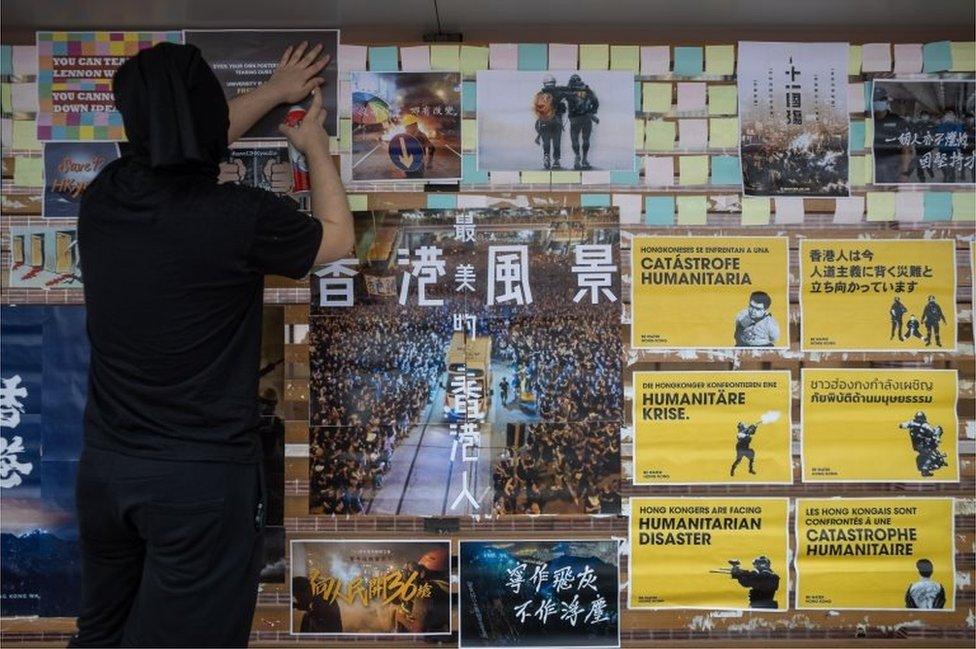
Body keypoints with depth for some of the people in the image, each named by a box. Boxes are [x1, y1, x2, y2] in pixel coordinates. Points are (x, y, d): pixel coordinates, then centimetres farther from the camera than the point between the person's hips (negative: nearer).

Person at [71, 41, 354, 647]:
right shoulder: (243, 217, -19)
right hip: (204, 479, -5)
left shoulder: (103, 197, -3)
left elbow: (177, 146, 19)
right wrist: (316, 147, 20)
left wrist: (273, 92, 31)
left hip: (104, 466, 6)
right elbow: (337, 237, 3)